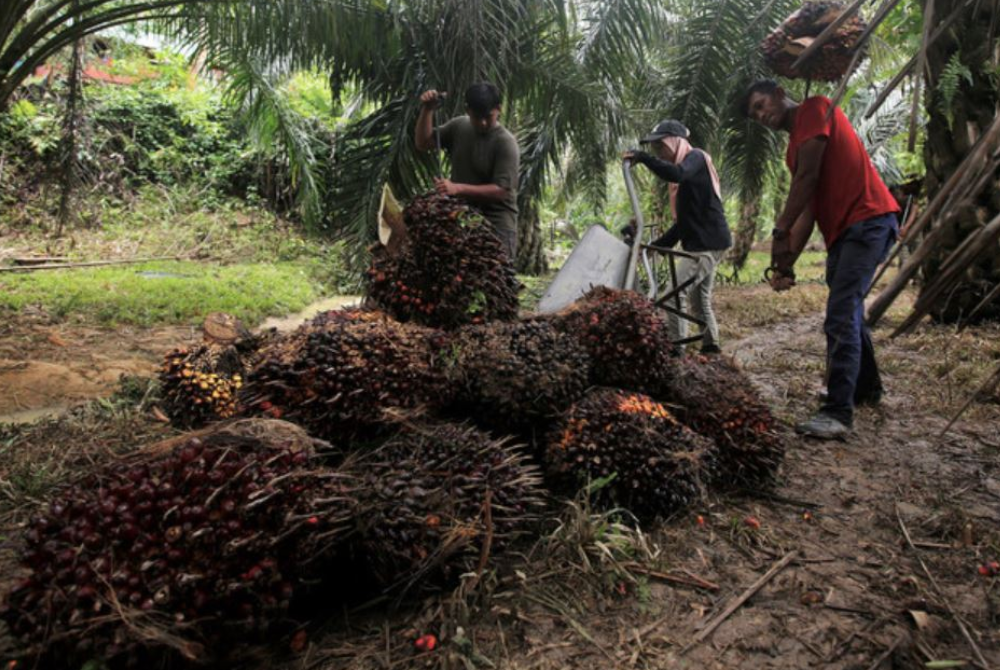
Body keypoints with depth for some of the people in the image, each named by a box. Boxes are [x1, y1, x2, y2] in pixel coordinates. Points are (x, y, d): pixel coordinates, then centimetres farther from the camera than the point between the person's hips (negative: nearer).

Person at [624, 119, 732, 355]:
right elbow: (685, 220, 21)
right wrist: (657, 245, 16)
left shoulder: (696, 157, -7)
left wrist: (643, 157, -29)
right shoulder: (687, 172, 20)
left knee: (676, 294, -13)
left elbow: (677, 174, -33)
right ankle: (710, 345, 23)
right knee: (699, 298, 15)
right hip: (705, 242, 10)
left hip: (708, 243, -10)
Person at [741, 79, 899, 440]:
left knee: (840, 317, -18)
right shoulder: (795, 148, 20)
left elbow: (808, 177, -15)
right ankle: (866, 387, 38)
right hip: (842, 229, 10)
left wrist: (780, 232, -18)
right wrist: (787, 262, 2)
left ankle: (838, 413, -18)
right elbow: (807, 209, 13)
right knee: (848, 310, 20)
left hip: (868, 221, -10)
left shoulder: (814, 109, -3)